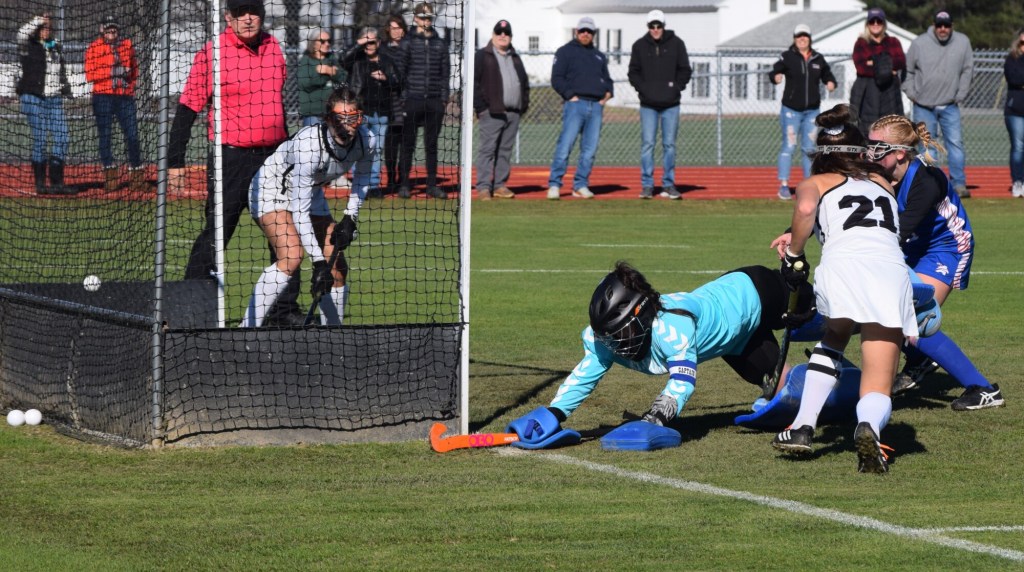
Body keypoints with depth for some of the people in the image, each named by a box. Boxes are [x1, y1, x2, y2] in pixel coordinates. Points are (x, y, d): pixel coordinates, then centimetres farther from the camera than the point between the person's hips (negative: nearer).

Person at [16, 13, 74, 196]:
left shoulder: (56, 47, 16)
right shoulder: (28, 47, -2)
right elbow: (22, 33, -23)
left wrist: (65, 88, 13)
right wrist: (39, 20, -18)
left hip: (54, 99, 6)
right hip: (33, 98, -6)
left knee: (61, 139, 1)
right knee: (40, 140, -9)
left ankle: (57, 183, 8)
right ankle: (40, 184, -3)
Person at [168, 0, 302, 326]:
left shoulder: (273, 48, 9)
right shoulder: (212, 53, -8)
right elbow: (188, 107, -6)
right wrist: (175, 161, -10)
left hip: (273, 157, 6)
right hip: (231, 159, -6)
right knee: (215, 234, -3)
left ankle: (286, 309, 18)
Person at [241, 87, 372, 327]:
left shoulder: (367, 140, -20)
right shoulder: (309, 146, -38)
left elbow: (362, 179, 6)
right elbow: (299, 211, -35)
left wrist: (350, 218, -4)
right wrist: (319, 262, -37)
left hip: (311, 192, 7)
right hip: (272, 188, -7)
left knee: (338, 269, -2)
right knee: (292, 257, -29)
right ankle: (247, 331, -28)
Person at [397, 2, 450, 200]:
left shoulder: (440, 43, 12)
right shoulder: (408, 42, 2)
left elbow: (445, 72, 13)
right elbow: (400, 71, -1)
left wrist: (444, 98, 5)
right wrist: (401, 98, -8)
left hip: (434, 102, 3)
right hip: (412, 100, -3)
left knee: (432, 145, 7)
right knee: (407, 144, -2)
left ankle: (432, 184, 11)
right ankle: (404, 184, 1)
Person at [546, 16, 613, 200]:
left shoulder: (599, 56, 25)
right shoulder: (565, 52, 8)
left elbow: (607, 79, 30)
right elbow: (556, 79, 0)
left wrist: (608, 93, 9)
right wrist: (570, 95, -12)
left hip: (596, 106, 5)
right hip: (575, 104, -5)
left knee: (590, 149, 2)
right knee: (565, 145, -13)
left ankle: (581, 185, 8)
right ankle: (554, 184, -12)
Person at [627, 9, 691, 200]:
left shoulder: (676, 44, 2)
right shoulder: (640, 45, 3)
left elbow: (685, 70, 6)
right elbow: (633, 72, 7)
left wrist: (676, 88, -6)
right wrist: (643, 89, -7)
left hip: (671, 104, 0)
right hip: (648, 105, 0)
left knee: (669, 144, 4)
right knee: (647, 144, -4)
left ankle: (669, 185, 10)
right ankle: (647, 185, -1)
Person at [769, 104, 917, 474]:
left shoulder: (815, 183, 22)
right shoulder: (881, 182, 34)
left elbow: (805, 208, -1)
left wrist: (794, 254, 12)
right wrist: (799, 236, 46)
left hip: (843, 264, -1)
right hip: (892, 267, 1)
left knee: (833, 340, 31)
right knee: (877, 388, 2)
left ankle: (803, 428, 17)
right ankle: (868, 428, -32)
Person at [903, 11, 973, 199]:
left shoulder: (962, 42, 0)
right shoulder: (919, 43, -4)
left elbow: (967, 70, 6)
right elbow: (907, 70, 5)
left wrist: (960, 95, 1)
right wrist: (911, 93, -1)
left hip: (950, 106, 1)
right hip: (924, 106, -1)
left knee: (956, 143, -4)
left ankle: (959, 184, -1)